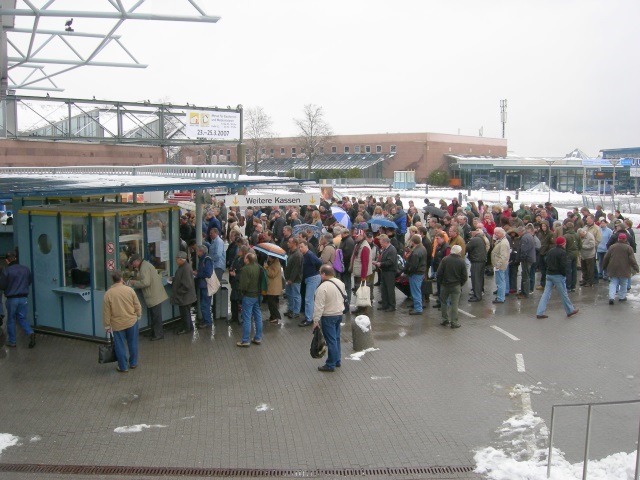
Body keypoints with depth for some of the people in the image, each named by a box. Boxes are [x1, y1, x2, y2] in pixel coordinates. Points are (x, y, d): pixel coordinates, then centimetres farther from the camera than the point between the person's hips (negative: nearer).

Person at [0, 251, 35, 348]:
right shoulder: (26, 269, 0)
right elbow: (29, 282, 12)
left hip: (11, 299, -4)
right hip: (23, 298, 4)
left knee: (11, 320, 10)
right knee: (22, 318, 15)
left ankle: (11, 341, 17)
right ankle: (30, 333, -8)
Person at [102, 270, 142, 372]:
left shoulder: (108, 294, -11)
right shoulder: (129, 290, -9)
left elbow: (106, 312, -6)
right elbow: (137, 305, -2)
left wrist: (107, 325, 5)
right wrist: (138, 315, 15)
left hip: (117, 324, -1)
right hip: (132, 321, 2)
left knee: (120, 345, 9)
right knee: (133, 343, 16)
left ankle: (123, 367, 16)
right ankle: (133, 363, 27)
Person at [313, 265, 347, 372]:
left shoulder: (323, 287, -22)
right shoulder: (340, 283, 3)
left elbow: (319, 306, -22)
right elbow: (344, 296, 16)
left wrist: (316, 320, -16)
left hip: (328, 316, -8)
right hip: (339, 313, 8)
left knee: (331, 340, -2)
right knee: (336, 338, 17)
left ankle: (331, 365, 4)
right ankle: (337, 360, 27)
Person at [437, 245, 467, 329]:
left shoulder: (445, 259, -9)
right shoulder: (461, 261, -8)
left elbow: (439, 273, -10)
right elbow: (464, 276, -5)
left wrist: (443, 279, 8)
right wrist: (461, 284, 11)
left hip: (445, 285, 1)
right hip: (456, 285, 0)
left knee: (444, 302, 15)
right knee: (454, 304, 5)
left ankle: (445, 320, 17)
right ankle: (454, 322, 7)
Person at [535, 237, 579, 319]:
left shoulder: (550, 251, 9)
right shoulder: (562, 252, -13)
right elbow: (563, 265, -17)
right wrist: (564, 274, -4)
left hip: (549, 274, 6)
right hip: (558, 275, -6)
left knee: (546, 293, 4)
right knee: (564, 294, 8)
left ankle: (539, 313, -2)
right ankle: (570, 310, 24)